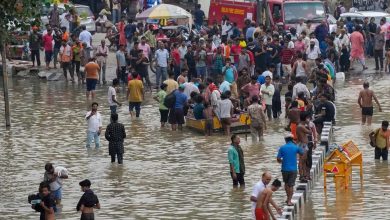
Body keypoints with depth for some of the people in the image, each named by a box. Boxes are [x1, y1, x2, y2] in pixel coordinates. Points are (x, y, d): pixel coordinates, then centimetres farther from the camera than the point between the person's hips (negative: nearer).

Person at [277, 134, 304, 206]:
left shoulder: (282, 148, -3)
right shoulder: (296, 147, -4)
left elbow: (278, 159, -5)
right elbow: (302, 153, 15)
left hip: (285, 169, 1)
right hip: (293, 169, -1)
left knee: (286, 183, 22)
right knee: (291, 185, 2)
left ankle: (288, 197, 27)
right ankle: (289, 201, -3)